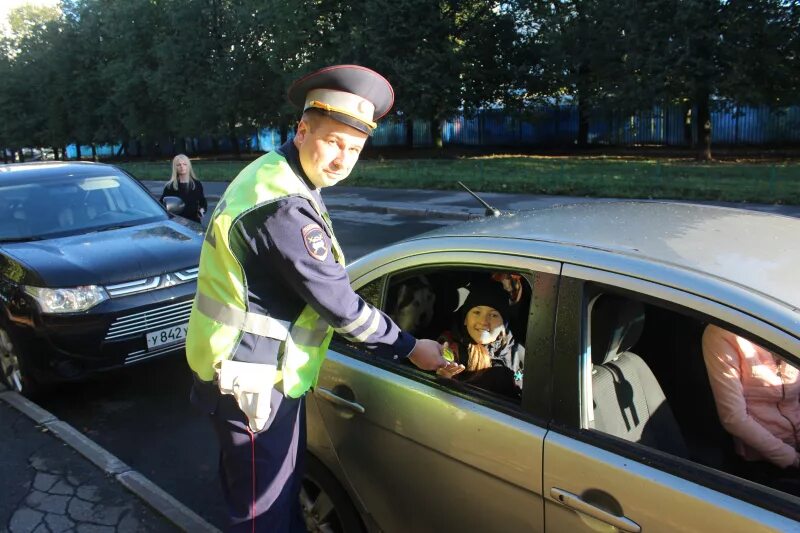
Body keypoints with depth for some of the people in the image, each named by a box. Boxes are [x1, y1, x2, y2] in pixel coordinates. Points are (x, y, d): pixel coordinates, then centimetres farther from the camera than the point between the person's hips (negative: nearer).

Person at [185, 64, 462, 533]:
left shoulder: (274, 176, 6)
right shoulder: (283, 208, -27)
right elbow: (337, 302, -22)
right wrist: (409, 348, -11)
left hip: (255, 366, 10)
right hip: (249, 379, -10)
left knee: (281, 489, 26)